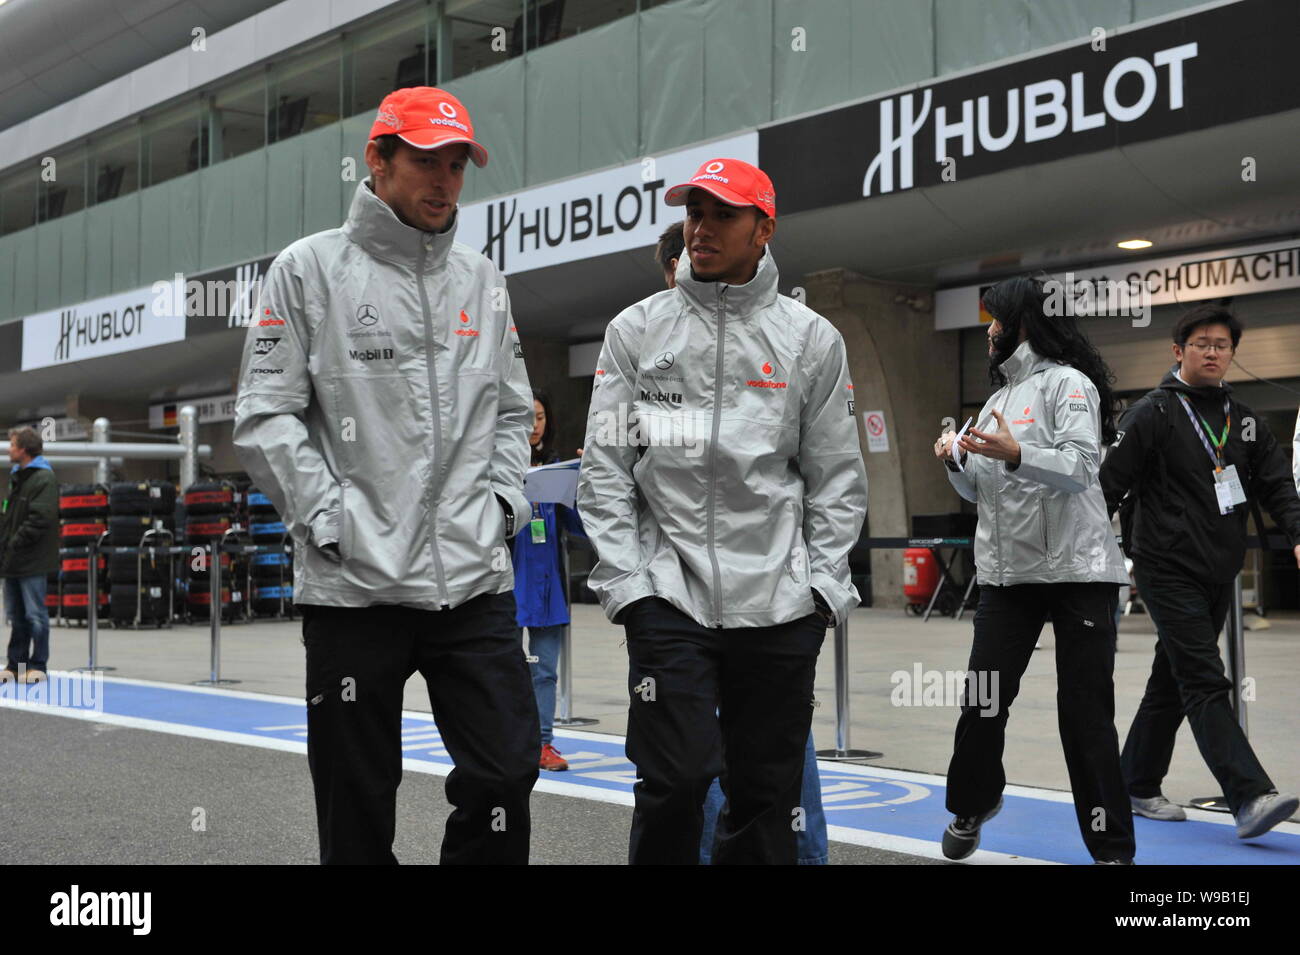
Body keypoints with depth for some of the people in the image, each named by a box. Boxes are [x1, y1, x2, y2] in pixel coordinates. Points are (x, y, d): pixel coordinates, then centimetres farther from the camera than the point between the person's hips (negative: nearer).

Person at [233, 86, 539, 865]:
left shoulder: (482, 280, 13)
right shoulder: (310, 269, 1)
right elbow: (266, 417, -3)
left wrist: (503, 500, 5)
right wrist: (330, 519, -10)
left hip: (475, 578, 3)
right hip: (353, 585, -3)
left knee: (506, 772, 0)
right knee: (359, 803, 5)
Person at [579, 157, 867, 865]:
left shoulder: (811, 338, 7)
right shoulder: (636, 330, 7)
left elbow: (838, 479, 8)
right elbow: (606, 470, 4)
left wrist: (822, 583, -1)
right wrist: (625, 581, -4)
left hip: (779, 601, 1)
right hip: (667, 592, -1)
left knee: (766, 793, 6)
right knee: (674, 780, -9)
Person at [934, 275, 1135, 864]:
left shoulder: (1067, 383, -4)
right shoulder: (999, 395, 20)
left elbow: (1082, 467, -17)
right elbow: (980, 491, 23)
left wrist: (1015, 454, -31)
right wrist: (957, 463, 3)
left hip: (1076, 571, -6)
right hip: (1006, 572, 6)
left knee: (1085, 714, -3)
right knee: (983, 701, 7)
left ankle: (1112, 847, 6)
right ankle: (970, 807, 29)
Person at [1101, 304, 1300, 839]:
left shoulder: (1244, 422, 13)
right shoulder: (1153, 414, -6)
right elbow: (1109, 484, -9)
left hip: (1218, 576, 7)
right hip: (1168, 572, -7)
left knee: (1172, 682, 14)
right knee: (1206, 684, -13)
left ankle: (1138, 785, 25)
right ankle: (1250, 798, -20)